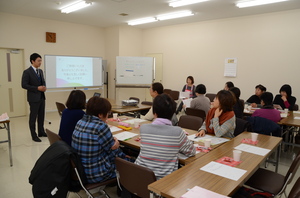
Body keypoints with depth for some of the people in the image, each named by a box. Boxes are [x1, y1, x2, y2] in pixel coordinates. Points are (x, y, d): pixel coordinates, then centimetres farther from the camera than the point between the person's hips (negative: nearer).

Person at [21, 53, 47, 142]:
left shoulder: (40, 71, 10)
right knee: (33, 117, 2)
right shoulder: (27, 72, -11)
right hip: (34, 98, -7)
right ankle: (34, 135, 12)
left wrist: (44, 87, -3)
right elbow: (24, 85, -14)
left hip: (42, 97, 7)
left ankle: (41, 132, 28)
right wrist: (37, 88, -20)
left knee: (41, 116, 14)